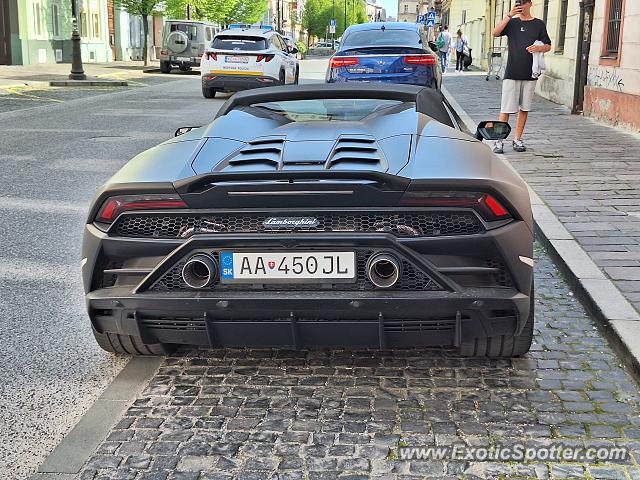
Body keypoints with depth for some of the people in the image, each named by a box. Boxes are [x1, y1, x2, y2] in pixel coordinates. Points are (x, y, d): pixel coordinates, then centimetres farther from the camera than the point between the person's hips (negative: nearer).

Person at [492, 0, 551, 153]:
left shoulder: (538, 24, 9)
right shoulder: (512, 22, 8)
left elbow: (548, 46, 10)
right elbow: (496, 33, -10)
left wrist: (538, 48, -12)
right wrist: (509, 15, -18)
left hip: (530, 73, 1)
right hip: (511, 73, -1)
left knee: (524, 108, 7)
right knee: (506, 108, -6)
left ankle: (518, 139, 16)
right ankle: (499, 140, -2)